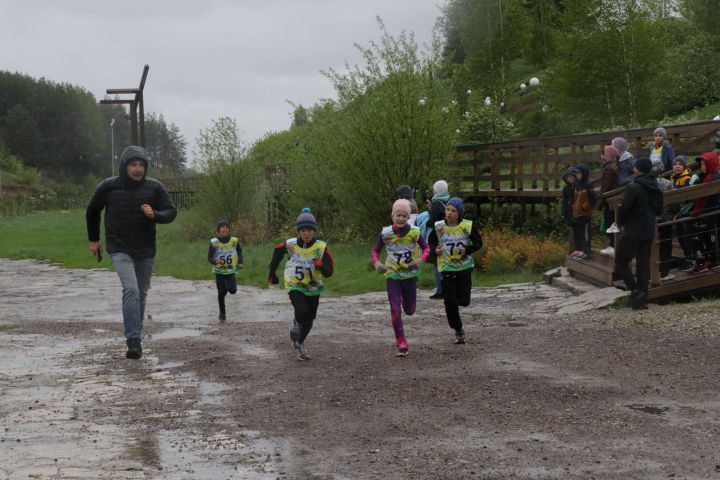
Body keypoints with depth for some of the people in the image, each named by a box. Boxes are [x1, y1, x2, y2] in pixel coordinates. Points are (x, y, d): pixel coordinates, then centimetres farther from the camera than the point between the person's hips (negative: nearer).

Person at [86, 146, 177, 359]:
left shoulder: (154, 187, -5)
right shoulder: (109, 187, -6)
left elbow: (171, 212, -5)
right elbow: (92, 211, 10)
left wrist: (154, 215, -26)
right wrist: (93, 239, 15)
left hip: (146, 251, 3)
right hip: (120, 249, -3)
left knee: (141, 293, 13)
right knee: (131, 290, -20)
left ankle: (135, 336, 29)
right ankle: (133, 340, -22)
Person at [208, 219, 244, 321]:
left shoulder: (234, 241, -7)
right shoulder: (214, 242, -11)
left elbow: (239, 251, 14)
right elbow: (209, 257, -7)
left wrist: (240, 262, 1)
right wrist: (215, 261, -28)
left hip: (231, 270, 0)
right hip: (219, 271, 0)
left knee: (232, 290, -16)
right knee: (221, 293, 1)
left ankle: (231, 285, 22)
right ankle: (222, 313, 19)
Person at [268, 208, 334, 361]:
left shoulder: (321, 248, -19)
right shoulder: (289, 245, -17)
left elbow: (329, 272, -19)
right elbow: (277, 252, 6)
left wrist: (320, 265, -40)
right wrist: (272, 273, 12)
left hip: (313, 288, 2)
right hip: (295, 286, -2)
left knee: (309, 319, 14)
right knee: (302, 312, -26)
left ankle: (299, 344, 40)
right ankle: (296, 324, 10)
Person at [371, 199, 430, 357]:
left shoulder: (414, 232, -11)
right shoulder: (385, 233, -10)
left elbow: (426, 248, 2)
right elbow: (375, 251, 2)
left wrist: (421, 260, -18)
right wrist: (377, 263, -19)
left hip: (410, 275, 1)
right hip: (392, 276, -1)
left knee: (409, 311, 15)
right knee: (395, 310, -10)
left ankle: (405, 296, 52)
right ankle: (401, 344, 0)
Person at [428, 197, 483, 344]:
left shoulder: (467, 226, -8)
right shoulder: (438, 227, -7)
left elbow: (478, 242, 0)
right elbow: (431, 243, 6)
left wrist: (467, 250, -19)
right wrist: (435, 250, -17)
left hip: (464, 267, 0)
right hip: (446, 268, 0)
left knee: (463, 301, 1)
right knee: (450, 301, -8)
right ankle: (458, 330, 9)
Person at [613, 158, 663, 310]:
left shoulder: (633, 187, -14)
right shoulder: (655, 188, 10)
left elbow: (624, 208, -18)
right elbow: (659, 210, 16)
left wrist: (621, 222, -1)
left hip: (632, 231, -7)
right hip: (649, 232, 7)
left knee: (621, 261, 3)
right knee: (644, 263, 9)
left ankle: (636, 291, -10)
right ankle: (642, 299, 8)